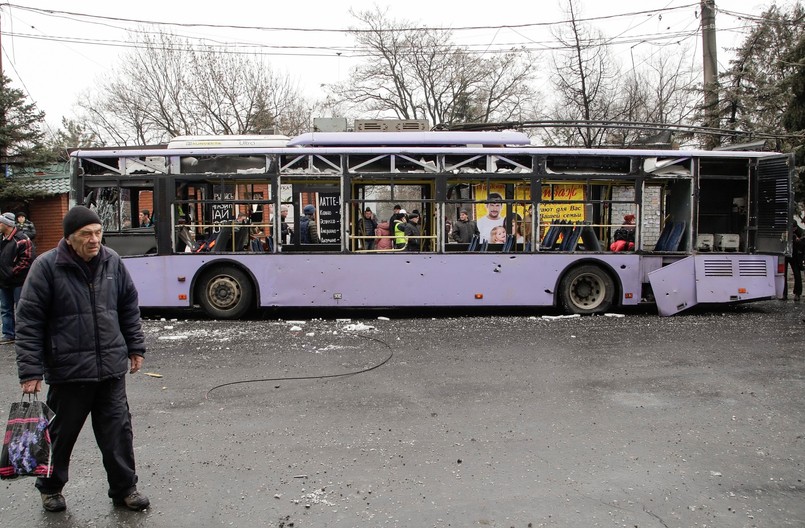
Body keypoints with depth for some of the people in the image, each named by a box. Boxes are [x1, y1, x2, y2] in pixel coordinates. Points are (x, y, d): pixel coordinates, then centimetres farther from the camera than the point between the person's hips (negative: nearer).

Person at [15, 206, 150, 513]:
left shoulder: (112, 262, 2)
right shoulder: (46, 266, -10)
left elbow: (129, 308, 13)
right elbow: (29, 321, -8)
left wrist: (135, 347, 13)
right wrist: (30, 371, -11)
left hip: (112, 368, 3)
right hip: (68, 370, -3)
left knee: (118, 430, 9)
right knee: (61, 433, 14)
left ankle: (124, 489, 24)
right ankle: (50, 488, 37)